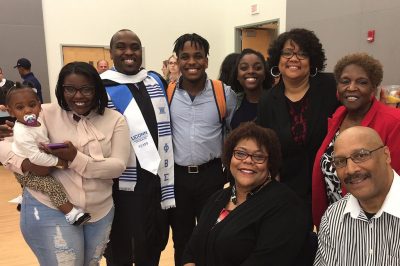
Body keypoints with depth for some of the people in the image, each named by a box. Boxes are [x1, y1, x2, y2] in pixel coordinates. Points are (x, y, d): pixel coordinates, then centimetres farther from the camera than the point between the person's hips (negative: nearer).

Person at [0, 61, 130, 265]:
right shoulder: (45, 114, -5)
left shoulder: (115, 120, -3)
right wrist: (25, 164, -23)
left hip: (100, 211, 3)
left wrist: (75, 158, -25)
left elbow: (118, 166, -12)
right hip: (50, 210, -2)